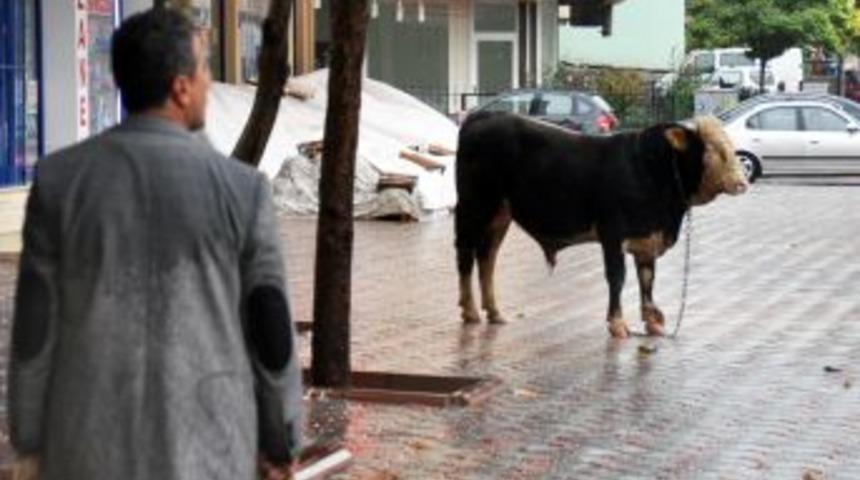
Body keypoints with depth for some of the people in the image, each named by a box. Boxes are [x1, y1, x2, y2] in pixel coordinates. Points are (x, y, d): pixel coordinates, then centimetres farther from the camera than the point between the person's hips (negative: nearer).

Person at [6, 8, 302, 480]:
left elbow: (35, 321, -5)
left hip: (97, 435, 1)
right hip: (201, 437, -1)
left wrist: (30, 439, 7)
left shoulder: (59, 180, -8)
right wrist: (281, 439, 10)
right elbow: (270, 328, -4)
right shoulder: (242, 189, -10)